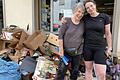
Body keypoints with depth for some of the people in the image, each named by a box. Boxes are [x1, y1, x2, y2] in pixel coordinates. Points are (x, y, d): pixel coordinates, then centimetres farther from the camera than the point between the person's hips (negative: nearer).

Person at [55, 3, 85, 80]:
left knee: (75, 72, 15)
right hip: (66, 51, -3)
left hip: (77, 53, 3)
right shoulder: (67, 21, -9)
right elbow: (60, 35, -9)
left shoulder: (83, 24, 0)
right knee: (61, 70, -1)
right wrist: (61, 49, -12)